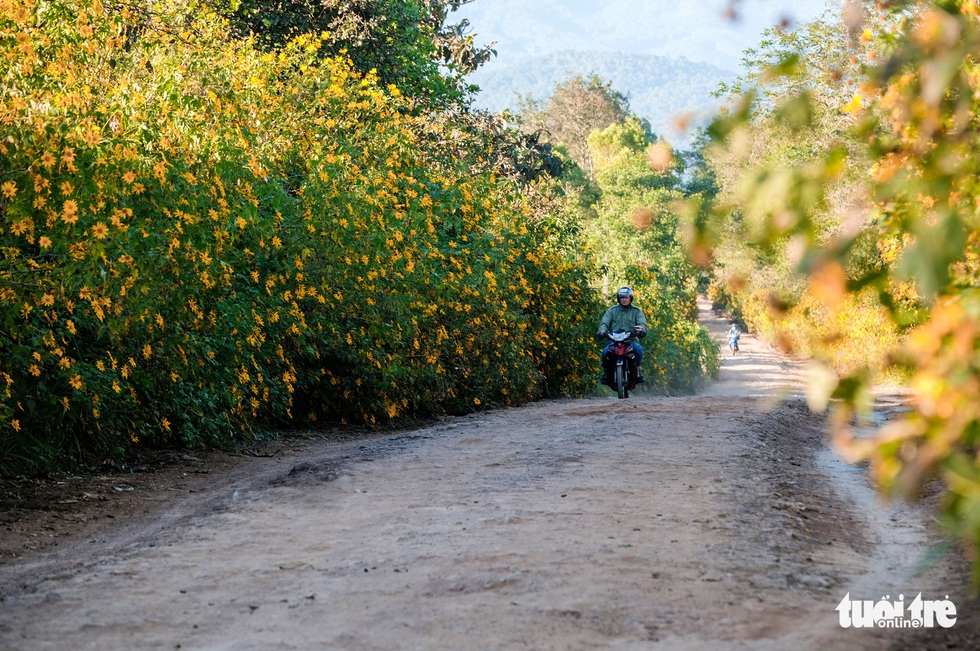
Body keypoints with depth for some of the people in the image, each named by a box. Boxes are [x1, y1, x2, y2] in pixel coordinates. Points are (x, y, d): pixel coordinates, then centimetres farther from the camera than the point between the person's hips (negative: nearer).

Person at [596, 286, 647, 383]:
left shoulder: (637, 311, 12)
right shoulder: (612, 310, 14)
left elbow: (643, 323, -2)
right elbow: (604, 323, 3)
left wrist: (641, 329, -29)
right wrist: (602, 331, -21)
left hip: (631, 340, 0)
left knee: (639, 349, -32)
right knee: (605, 352, -28)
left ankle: (637, 368, -7)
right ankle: (606, 371, -1)